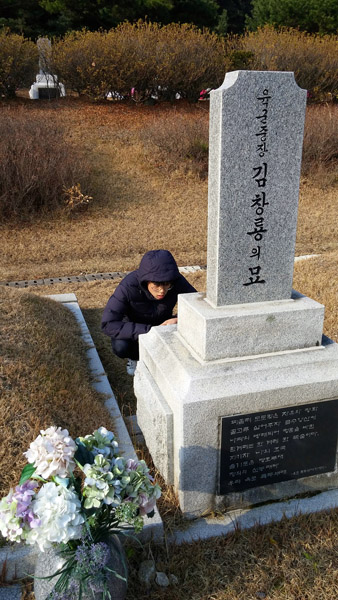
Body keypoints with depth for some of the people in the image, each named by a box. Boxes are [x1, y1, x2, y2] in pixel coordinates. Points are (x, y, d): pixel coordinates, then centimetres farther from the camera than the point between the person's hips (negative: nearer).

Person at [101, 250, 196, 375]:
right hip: (134, 328, -2)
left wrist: (178, 320, -37)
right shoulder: (129, 286, -33)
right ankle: (135, 356, 4)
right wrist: (148, 331, -42)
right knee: (120, 346, -34)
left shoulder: (177, 282, -26)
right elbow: (108, 324, -35)